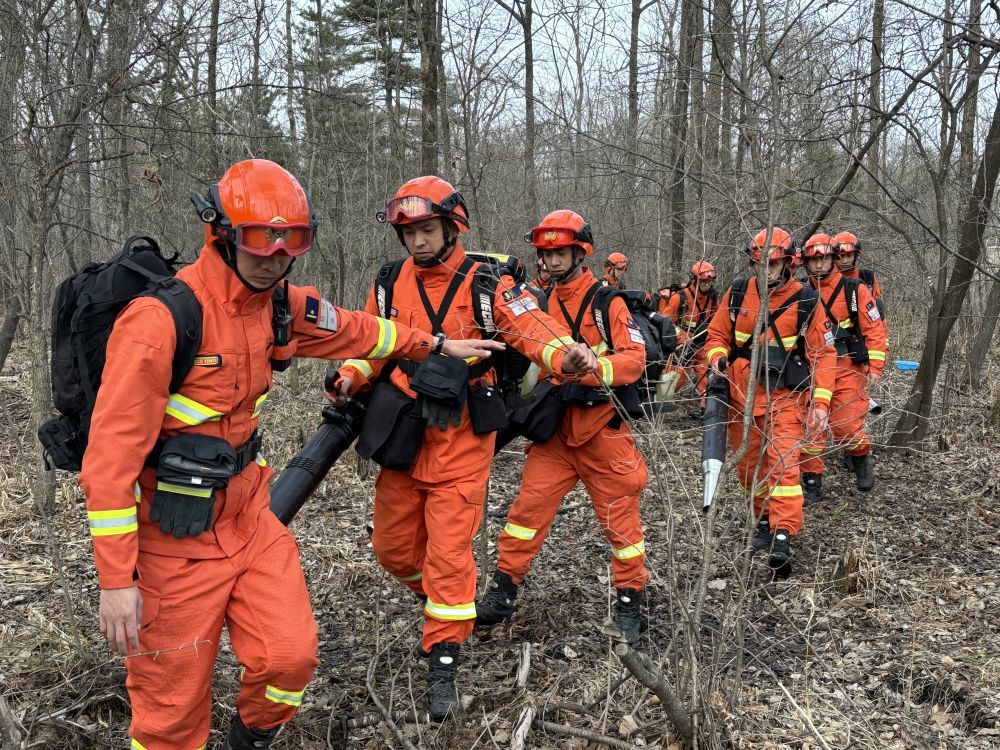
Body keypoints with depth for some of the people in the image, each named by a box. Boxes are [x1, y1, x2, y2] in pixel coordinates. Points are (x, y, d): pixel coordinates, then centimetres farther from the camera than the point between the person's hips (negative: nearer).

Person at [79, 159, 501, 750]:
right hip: (177, 539, -6)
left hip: (249, 513, 6)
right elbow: (112, 453, -20)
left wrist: (437, 345, 26)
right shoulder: (162, 316, -22)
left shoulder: (280, 305, 0)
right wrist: (116, 578, -18)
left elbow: (355, 330, 19)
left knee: (291, 656, 2)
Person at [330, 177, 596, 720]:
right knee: (393, 547, 15)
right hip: (402, 436, 5)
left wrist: (565, 354, -39)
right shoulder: (389, 284, 5)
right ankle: (440, 602, 45)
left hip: (461, 441, -4)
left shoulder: (486, 284, -7)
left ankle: (443, 661, 13)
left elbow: (530, 326, -19)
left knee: (449, 551, -3)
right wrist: (349, 380, -9)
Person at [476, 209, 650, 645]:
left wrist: (588, 369, -29)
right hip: (554, 432, 4)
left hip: (604, 431, -4)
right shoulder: (540, 304, 9)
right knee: (528, 508, 1)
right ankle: (502, 594, 13)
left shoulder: (608, 302, -6)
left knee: (620, 519, 6)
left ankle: (629, 604, 21)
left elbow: (634, 360, -15)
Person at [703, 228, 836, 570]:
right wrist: (717, 359, -10)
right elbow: (717, 334, 12)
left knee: (783, 463, -15)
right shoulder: (737, 293, 1)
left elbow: (824, 355, -2)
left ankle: (783, 539, -16)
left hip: (785, 397, -3)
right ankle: (766, 518, 33)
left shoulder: (806, 301, -5)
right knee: (748, 465, 12)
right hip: (742, 397, 3)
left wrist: (821, 402, -10)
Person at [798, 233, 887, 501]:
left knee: (847, 429, -6)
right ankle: (812, 483, 13)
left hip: (847, 371, -3)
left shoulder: (854, 290, -2)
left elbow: (875, 328, -1)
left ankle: (862, 459, 27)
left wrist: (875, 367, -6)